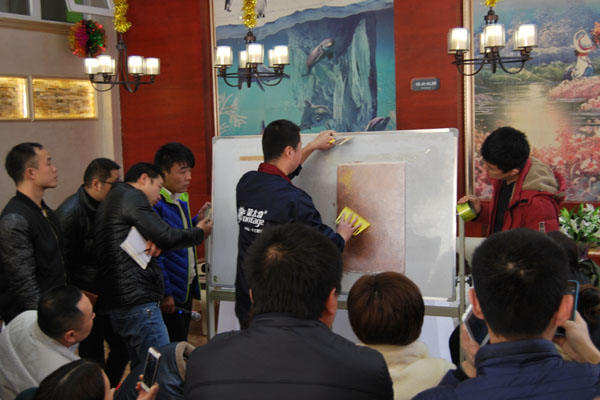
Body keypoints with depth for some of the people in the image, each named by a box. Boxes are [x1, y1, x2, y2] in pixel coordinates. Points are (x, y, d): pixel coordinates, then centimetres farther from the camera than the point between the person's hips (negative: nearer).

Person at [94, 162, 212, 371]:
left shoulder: (111, 200, 25)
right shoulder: (132, 196, -6)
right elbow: (167, 237, -13)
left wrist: (153, 243, 0)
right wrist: (199, 232, 5)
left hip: (119, 304, 11)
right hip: (138, 301, -11)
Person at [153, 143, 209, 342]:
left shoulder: (181, 199, 11)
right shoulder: (155, 204, -18)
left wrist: (197, 221, 4)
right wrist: (165, 293, -20)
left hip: (187, 286, 9)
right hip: (170, 292, -9)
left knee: (181, 345, 17)